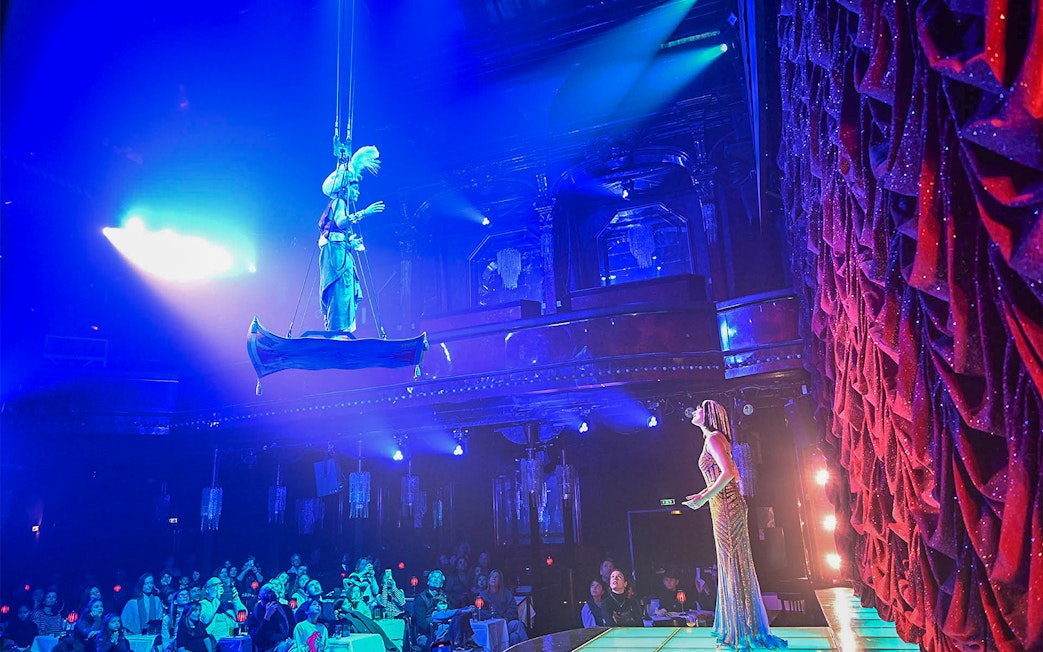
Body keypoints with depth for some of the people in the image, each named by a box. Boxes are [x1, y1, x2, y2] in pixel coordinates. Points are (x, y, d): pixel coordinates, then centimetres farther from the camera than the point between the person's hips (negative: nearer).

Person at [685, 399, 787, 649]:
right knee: (732, 565, 14)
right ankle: (735, 629, 23)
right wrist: (704, 495, 22)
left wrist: (704, 498, -17)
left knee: (733, 565, -4)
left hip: (726, 507, -10)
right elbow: (734, 474, 21)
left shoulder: (713, 438, -11)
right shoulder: (714, 439, 17)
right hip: (726, 506, 10)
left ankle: (743, 632, 3)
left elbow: (728, 473, -21)